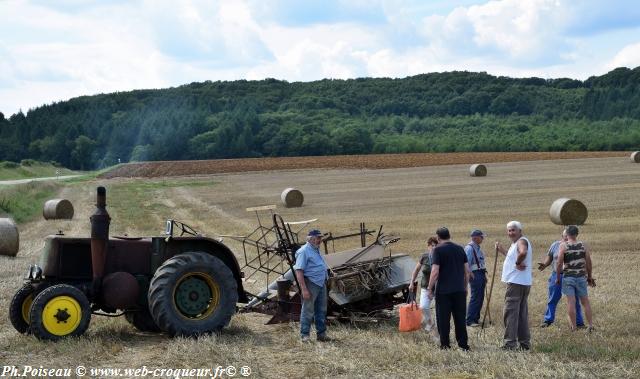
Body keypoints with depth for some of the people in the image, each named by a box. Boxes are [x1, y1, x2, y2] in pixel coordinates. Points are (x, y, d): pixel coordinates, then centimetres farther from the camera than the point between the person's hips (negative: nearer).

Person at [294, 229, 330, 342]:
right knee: (308, 310, -4)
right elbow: (299, 271, -19)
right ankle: (304, 335, 3)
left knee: (321, 310, 13)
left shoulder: (317, 250, 16)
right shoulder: (304, 251, -13)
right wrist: (304, 289, -23)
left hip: (321, 283, 9)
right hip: (310, 283, -9)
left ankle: (321, 334, 20)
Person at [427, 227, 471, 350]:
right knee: (460, 317, 11)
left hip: (443, 290, -5)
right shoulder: (460, 249, 9)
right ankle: (463, 344, 12)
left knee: (443, 318, 4)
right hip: (460, 290, 5)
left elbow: (435, 271, -15)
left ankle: (445, 344, 6)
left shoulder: (438, 250, -8)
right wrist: (465, 287, 21)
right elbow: (467, 270, 11)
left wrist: (429, 289, -8)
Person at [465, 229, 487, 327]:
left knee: (480, 298, 12)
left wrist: (484, 275, 21)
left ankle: (476, 318, 21)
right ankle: (469, 321, -7)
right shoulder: (469, 248, -14)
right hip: (475, 274, -10)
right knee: (475, 298, -10)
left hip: (481, 274, 10)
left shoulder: (478, 248, 16)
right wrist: (469, 274, -19)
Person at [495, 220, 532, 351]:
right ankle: (525, 343, 19)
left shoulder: (521, 241, -12)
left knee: (511, 313, -10)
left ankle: (510, 343, -12)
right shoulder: (516, 243, 19)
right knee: (522, 314, 14)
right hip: (524, 283, 11)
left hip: (516, 283, -11)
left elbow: (523, 253, -36)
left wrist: (518, 263, -21)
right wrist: (502, 250, 33)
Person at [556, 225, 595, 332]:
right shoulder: (583, 245, 2)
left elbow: (559, 263, -10)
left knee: (571, 302, -1)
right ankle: (590, 325, 9)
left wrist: (557, 278, 1)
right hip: (581, 277, 3)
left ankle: (573, 327, 1)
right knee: (585, 302, 10)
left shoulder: (563, 246, -6)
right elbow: (588, 262, 3)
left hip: (568, 277, -2)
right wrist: (589, 276, 14)